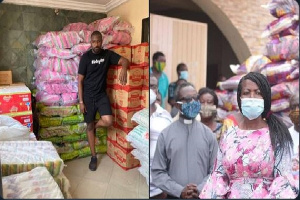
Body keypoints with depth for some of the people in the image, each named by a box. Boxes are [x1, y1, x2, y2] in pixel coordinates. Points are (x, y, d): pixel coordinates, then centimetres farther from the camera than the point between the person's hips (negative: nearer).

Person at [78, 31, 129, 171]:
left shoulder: (107, 54, 0)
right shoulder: (86, 57, -7)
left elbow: (125, 60, -5)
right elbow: (80, 80, -6)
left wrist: (124, 68, -31)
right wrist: (81, 101, -10)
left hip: (102, 94, 2)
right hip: (88, 96, -1)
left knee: (108, 121, -19)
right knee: (89, 126, 5)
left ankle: (94, 126, 17)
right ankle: (93, 156, 22)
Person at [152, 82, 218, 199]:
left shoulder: (208, 133, 0)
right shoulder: (165, 134, -5)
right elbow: (157, 172, -6)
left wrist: (200, 189, -13)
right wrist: (179, 191, -14)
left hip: (202, 195, 1)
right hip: (175, 196, -1)